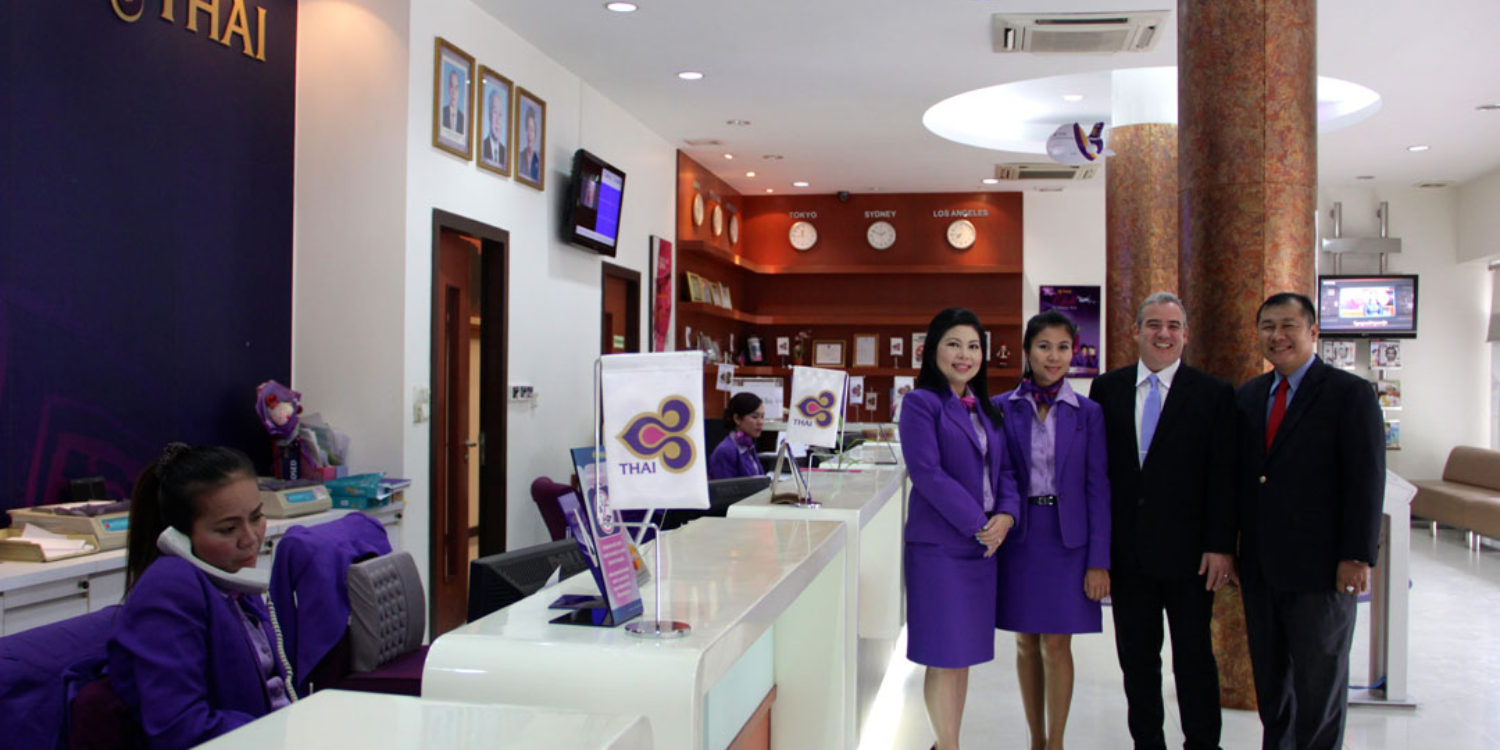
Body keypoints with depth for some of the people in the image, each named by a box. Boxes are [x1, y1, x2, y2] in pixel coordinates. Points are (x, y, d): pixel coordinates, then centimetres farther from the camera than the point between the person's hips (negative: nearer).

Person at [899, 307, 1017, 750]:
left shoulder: (984, 407, 15)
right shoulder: (922, 402, -7)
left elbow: (1003, 468, 13)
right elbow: (927, 472, -15)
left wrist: (1005, 516, -6)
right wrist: (977, 524, -15)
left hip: (983, 544, 7)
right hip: (939, 544, -7)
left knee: (963, 652, 13)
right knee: (944, 655, -1)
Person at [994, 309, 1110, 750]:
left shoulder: (1088, 413, 1)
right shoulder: (1003, 409, 2)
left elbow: (1097, 487, 0)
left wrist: (1099, 560, -4)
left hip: (1067, 538, -1)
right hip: (1018, 537, 1)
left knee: (1057, 644, 1)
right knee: (1027, 643, 10)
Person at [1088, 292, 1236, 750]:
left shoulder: (1214, 394, 0)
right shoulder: (1106, 389, 5)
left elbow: (1223, 477, -3)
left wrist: (1220, 546, -9)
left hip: (1186, 553, -2)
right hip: (1126, 552, 2)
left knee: (1194, 656, 9)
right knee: (1136, 657, 12)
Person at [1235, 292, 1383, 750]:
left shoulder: (1350, 394, -6)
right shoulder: (1248, 396, 10)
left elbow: (1367, 482, -10)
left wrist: (1357, 557, -15)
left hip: (1320, 567, -5)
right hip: (1260, 566, 5)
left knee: (1320, 677, 8)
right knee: (1269, 676, 15)